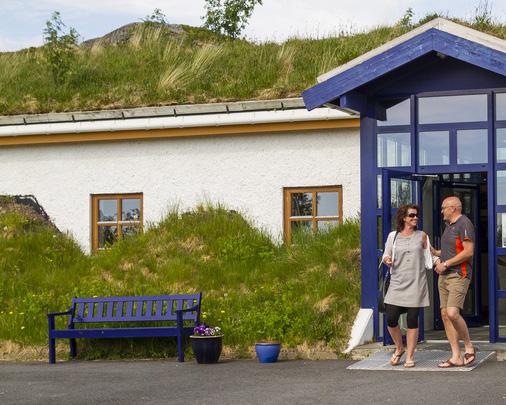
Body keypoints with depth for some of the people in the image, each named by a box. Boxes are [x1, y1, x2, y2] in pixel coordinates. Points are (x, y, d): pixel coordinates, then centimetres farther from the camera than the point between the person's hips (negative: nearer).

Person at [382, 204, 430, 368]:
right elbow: (386, 255, 10)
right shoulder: (393, 236, 6)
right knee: (391, 319, -5)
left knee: (412, 320, -1)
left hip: (416, 284, -1)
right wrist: (387, 259, -11)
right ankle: (399, 348, 22)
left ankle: (410, 356, 9)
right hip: (397, 283, 1)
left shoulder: (422, 236, 6)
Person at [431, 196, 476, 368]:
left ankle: (469, 347, -2)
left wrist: (445, 264, -16)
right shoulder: (449, 226, 20)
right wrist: (436, 253, 16)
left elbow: (468, 252, -18)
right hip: (444, 276, 9)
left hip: (459, 275, -9)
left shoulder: (464, 223, -9)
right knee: (445, 314, 1)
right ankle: (456, 357, 2)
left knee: (452, 313, -21)